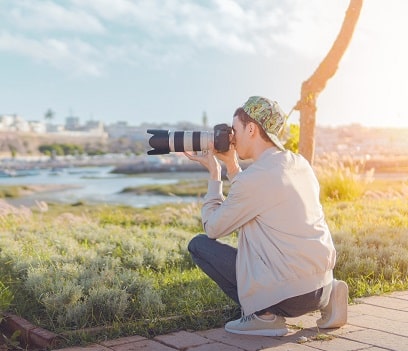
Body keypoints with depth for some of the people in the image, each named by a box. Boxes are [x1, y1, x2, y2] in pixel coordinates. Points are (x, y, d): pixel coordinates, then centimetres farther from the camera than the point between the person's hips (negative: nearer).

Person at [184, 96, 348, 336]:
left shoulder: (255, 177, -16)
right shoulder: (300, 163, 8)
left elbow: (213, 228, -3)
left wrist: (214, 174, 6)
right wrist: (231, 166, 17)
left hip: (291, 294, -8)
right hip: (322, 279, 8)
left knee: (199, 245, 4)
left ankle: (264, 314, -2)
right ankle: (327, 294, 16)